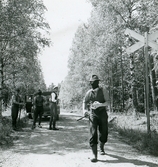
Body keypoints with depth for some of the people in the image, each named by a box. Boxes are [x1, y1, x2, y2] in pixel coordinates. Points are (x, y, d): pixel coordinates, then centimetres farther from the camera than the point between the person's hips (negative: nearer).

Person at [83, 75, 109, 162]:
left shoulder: (103, 91, -3)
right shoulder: (89, 92, 6)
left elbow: (108, 102, -10)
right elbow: (85, 102, 18)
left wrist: (100, 104, -28)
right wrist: (84, 110, 1)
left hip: (102, 113, -1)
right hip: (93, 114, 1)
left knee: (104, 133, 8)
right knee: (93, 134, -9)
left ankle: (102, 148, 39)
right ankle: (95, 156, -6)